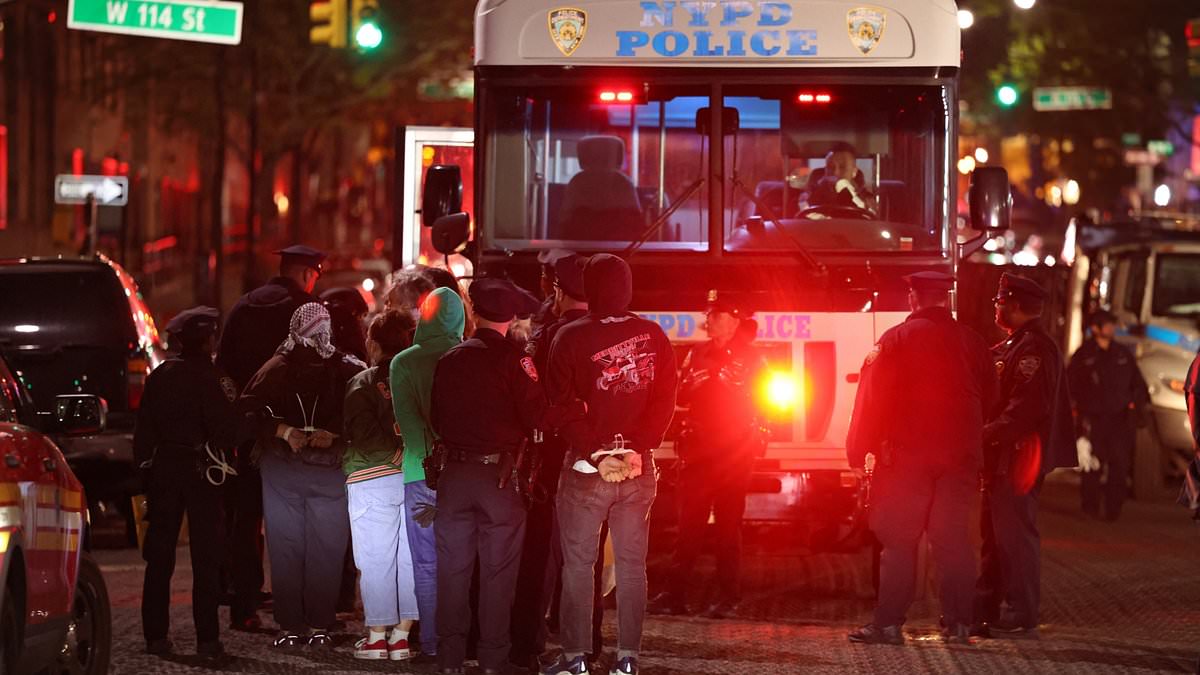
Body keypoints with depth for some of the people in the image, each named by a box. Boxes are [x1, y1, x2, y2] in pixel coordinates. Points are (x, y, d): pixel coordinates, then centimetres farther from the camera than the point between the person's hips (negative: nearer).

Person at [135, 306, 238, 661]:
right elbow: (224, 428, -16)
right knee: (206, 556, 0)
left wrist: (144, 464, 11)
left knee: (159, 555, 9)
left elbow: (144, 428, 5)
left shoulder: (160, 375, 3)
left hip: (164, 468, 4)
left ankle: (156, 635, 9)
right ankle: (207, 638, -3)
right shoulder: (209, 377, -12)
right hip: (201, 469, -4)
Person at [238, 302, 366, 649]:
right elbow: (248, 408, -2)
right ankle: (289, 625, 6)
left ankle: (320, 625, 6)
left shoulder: (346, 370, 1)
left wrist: (333, 435, -16)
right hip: (281, 469, 0)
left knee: (326, 550, -1)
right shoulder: (278, 369, 2)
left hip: (330, 472, 0)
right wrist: (283, 431, -13)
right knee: (285, 548, 1)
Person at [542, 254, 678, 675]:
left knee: (578, 562, 4)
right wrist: (638, 450, -8)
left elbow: (561, 405, -10)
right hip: (638, 467, 2)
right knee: (631, 563, 8)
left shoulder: (571, 338, -7)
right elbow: (664, 400, -4)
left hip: (586, 467, -2)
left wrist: (594, 455, -10)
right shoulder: (654, 337, 1)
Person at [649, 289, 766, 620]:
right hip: (699, 447, 3)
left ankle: (727, 596, 1)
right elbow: (681, 397, 10)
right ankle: (676, 593, -2)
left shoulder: (750, 358, 2)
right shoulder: (697, 354, 14)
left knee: (728, 522, -2)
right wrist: (694, 382, -10)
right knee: (689, 520, -2)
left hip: (736, 450, -3)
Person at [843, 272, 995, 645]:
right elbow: (988, 398, 13)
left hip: (907, 453, -4)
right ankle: (957, 623, 6)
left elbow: (873, 398, -9)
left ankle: (889, 622, -2)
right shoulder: (972, 342, 6)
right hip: (961, 456, 4)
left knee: (898, 540, 1)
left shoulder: (897, 339, -7)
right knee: (953, 538, 8)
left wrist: (859, 453, -4)